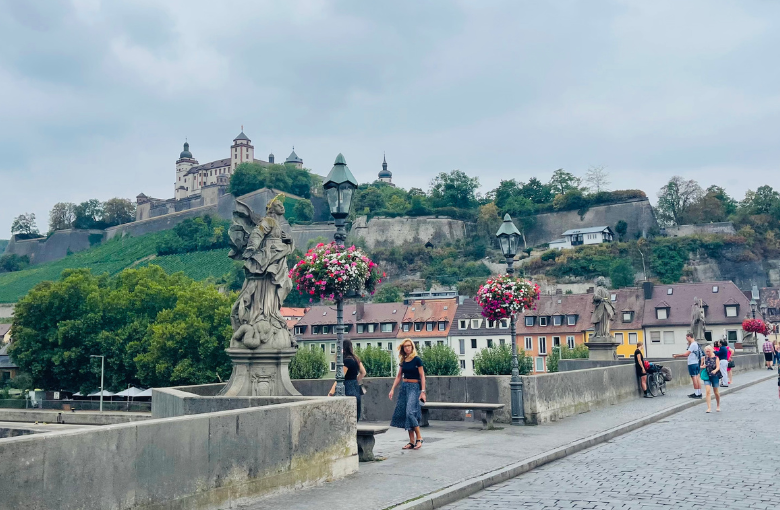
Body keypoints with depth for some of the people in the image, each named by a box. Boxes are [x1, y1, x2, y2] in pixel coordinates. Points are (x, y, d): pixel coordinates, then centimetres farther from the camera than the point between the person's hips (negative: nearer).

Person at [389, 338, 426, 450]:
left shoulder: (417, 360, -6)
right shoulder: (403, 361, 11)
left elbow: (422, 376, -7)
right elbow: (399, 376, 17)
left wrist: (423, 391, -13)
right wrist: (392, 389, 10)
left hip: (414, 387, -6)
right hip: (404, 387, 7)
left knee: (410, 412, -19)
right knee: (404, 413, 2)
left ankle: (419, 438, -7)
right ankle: (412, 442, 6)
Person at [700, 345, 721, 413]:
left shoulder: (715, 358, -2)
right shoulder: (704, 358, 4)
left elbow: (718, 366, -12)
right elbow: (701, 366, 14)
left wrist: (715, 370, -33)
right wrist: (703, 366, -10)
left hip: (715, 376, -1)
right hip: (707, 376, 1)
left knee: (716, 392, 11)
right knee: (708, 391, -13)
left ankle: (718, 406, 32)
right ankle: (709, 407, -15)